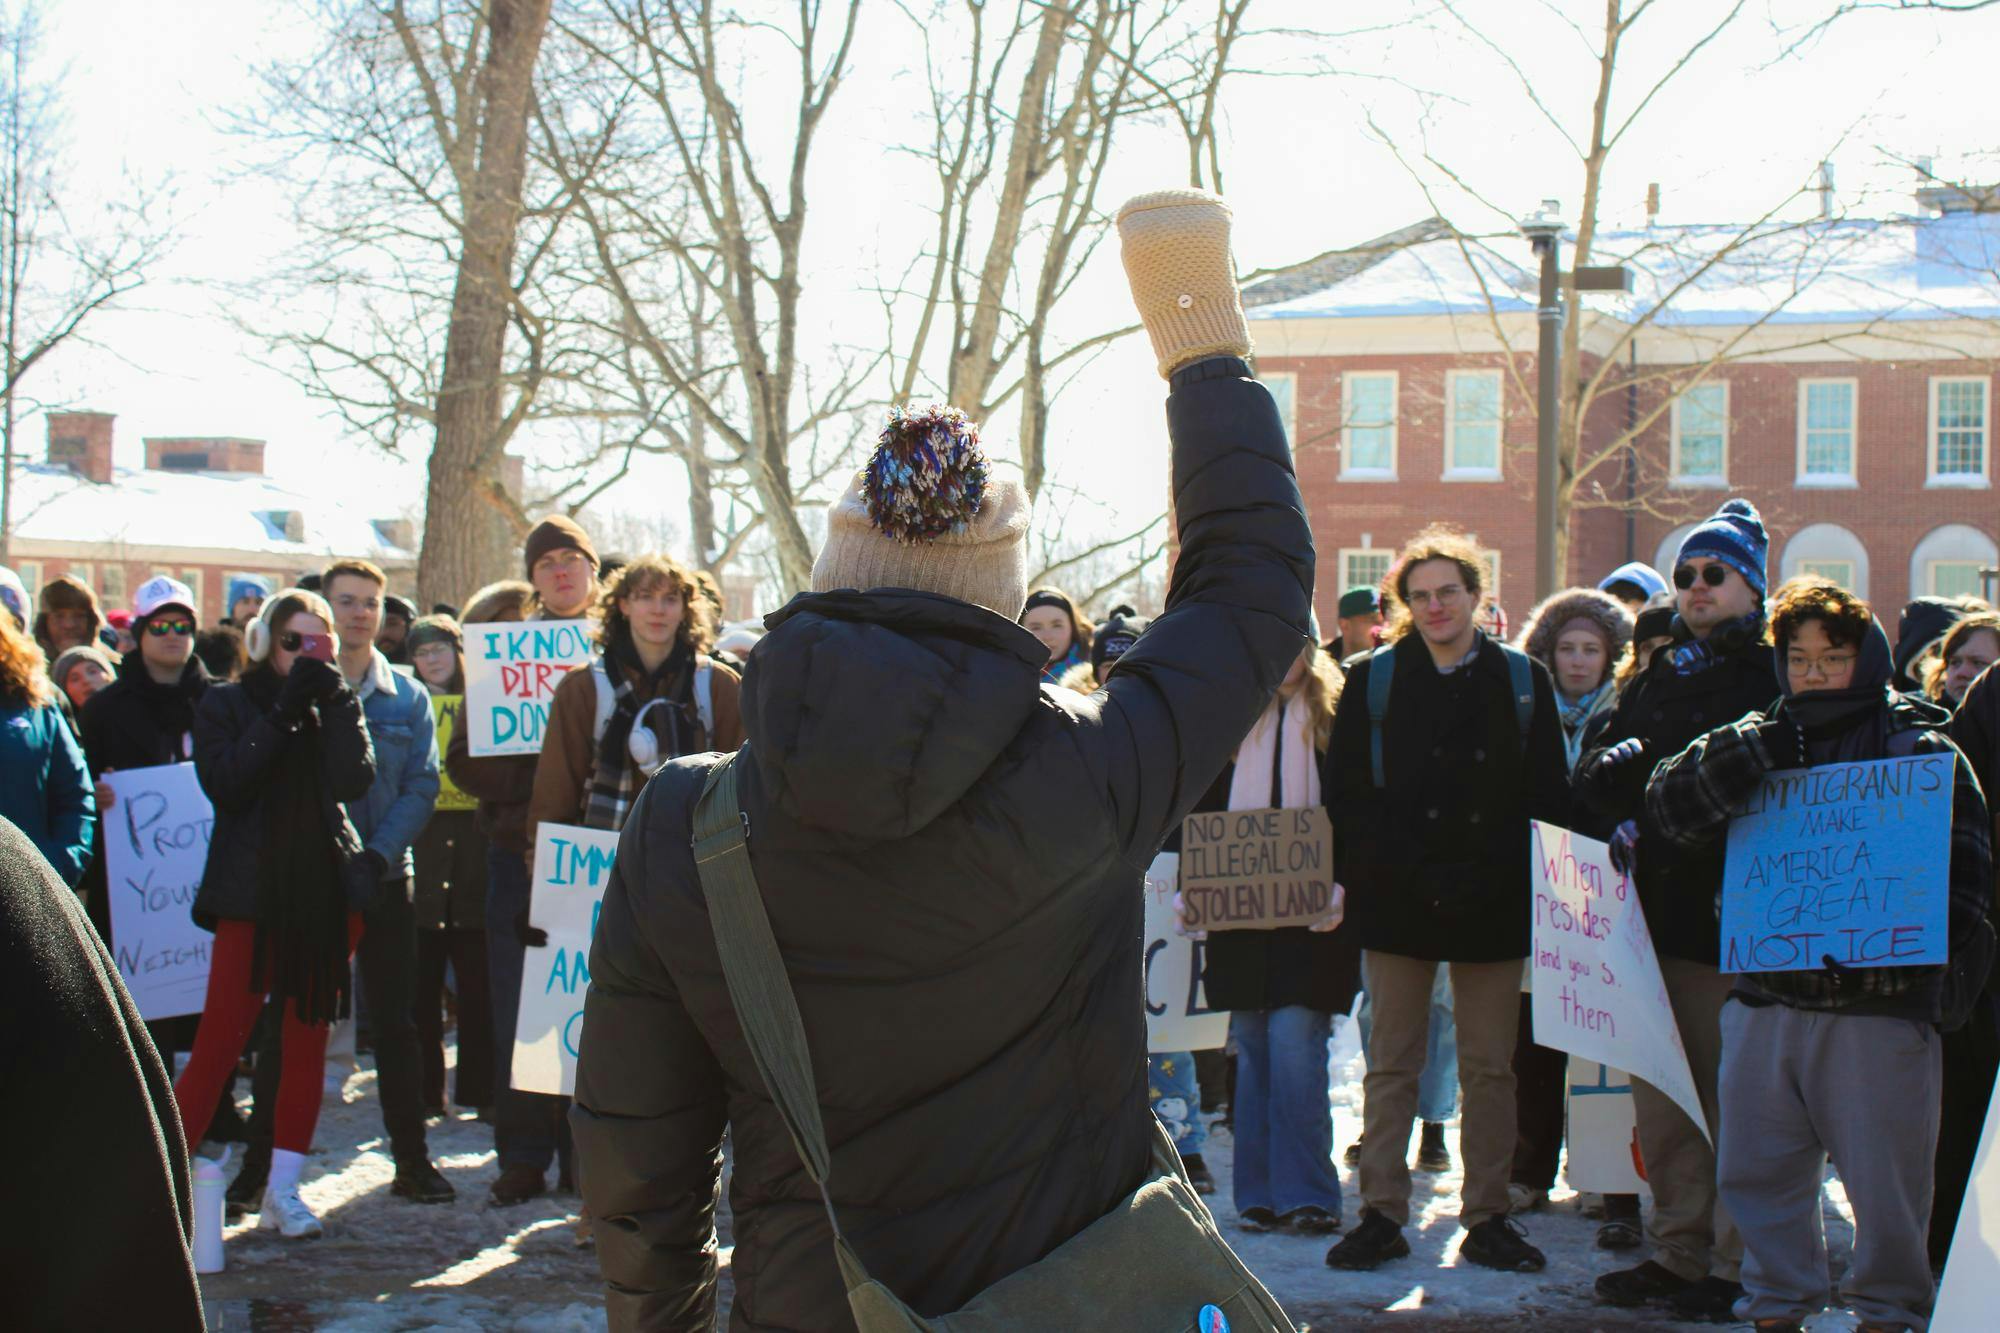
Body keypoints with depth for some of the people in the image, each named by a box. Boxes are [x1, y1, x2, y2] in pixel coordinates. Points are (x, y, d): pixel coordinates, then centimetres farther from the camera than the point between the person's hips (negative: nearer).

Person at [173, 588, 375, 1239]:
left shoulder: (334, 705, 11)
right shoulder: (225, 704, 5)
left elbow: (353, 781, -5)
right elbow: (225, 784, -12)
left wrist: (335, 702, -11)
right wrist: (283, 713, -12)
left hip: (330, 892, 3)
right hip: (253, 894, -3)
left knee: (309, 1040, 5)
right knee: (219, 1042, -9)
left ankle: (282, 1189, 11)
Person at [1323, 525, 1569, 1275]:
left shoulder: (1522, 682, 6)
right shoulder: (1373, 681, 4)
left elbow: (1548, 794, 7)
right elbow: (1346, 793, 3)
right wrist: (1351, 876, -6)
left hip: (1492, 903, 1)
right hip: (1397, 901, -1)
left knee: (1490, 1067, 6)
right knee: (1392, 1064, 4)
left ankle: (1487, 1219, 14)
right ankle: (1382, 1214, 10)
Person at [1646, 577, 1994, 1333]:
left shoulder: (1922, 750, 3)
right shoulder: (1760, 746, 13)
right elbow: (1669, 808, -2)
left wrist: (1938, 980, -17)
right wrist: (1761, 749, -14)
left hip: (1879, 1007, -3)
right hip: (1765, 998, 4)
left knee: (1885, 1182, 2)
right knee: (1759, 1172, 10)